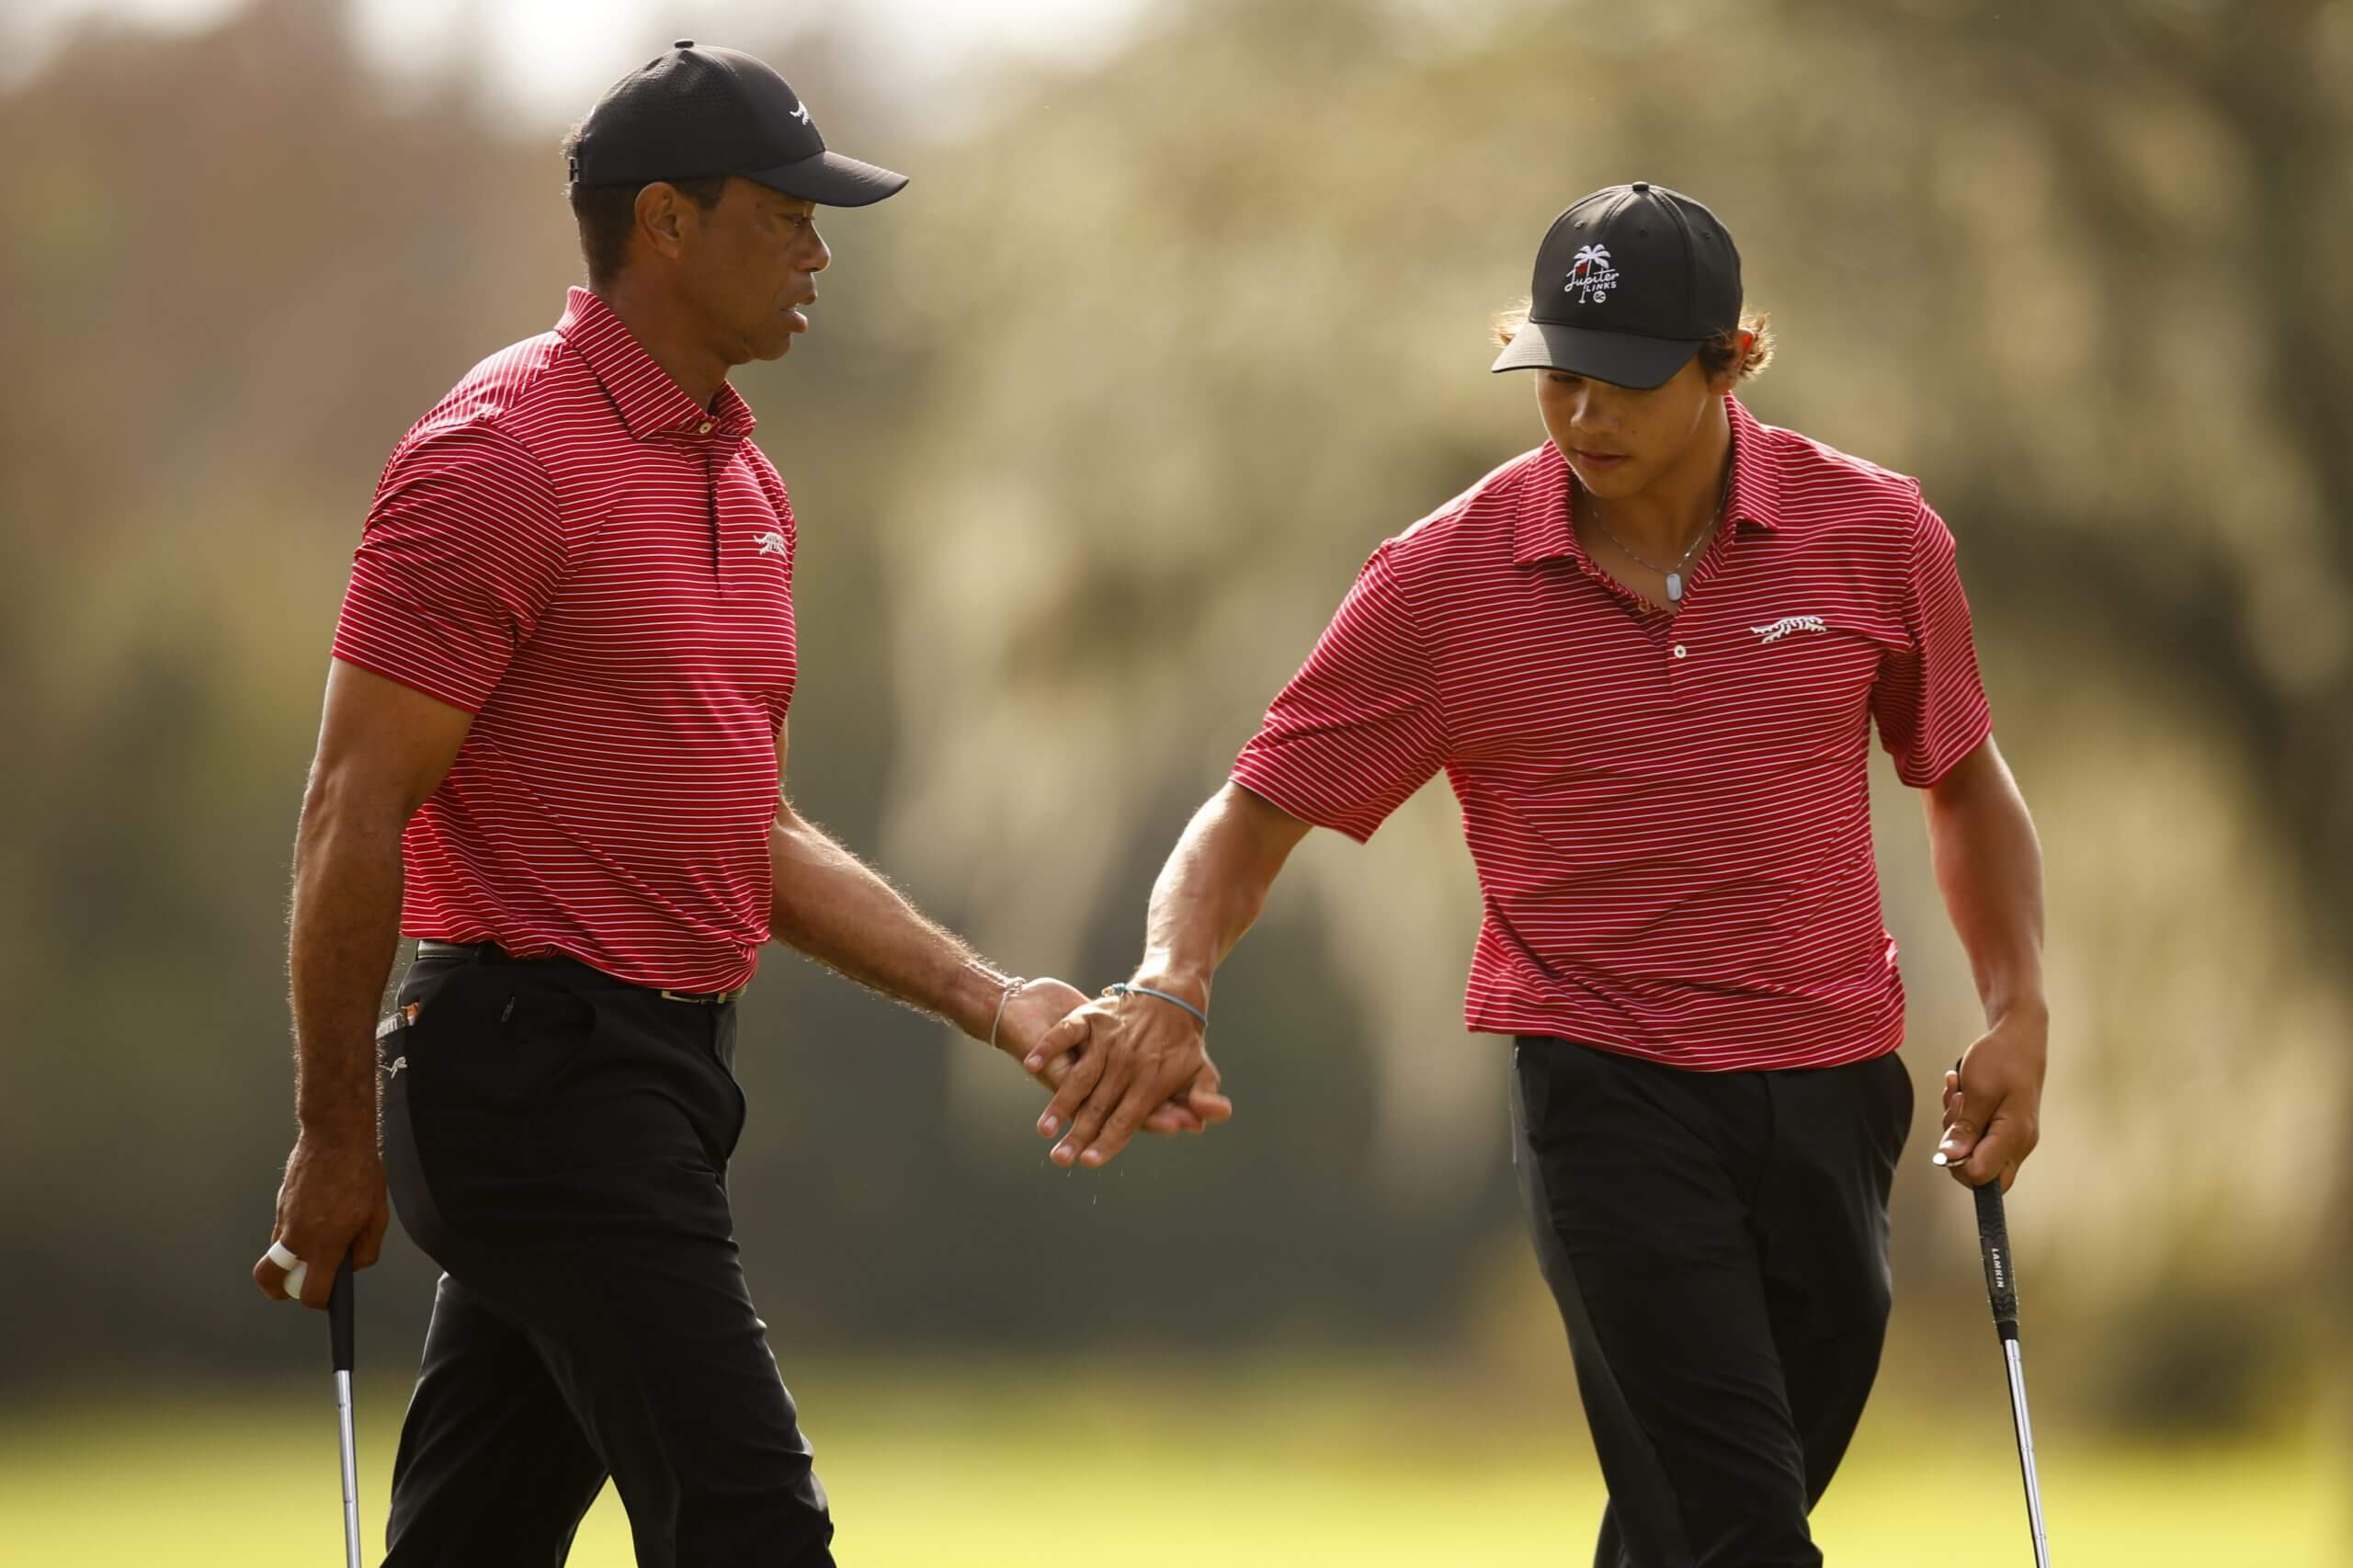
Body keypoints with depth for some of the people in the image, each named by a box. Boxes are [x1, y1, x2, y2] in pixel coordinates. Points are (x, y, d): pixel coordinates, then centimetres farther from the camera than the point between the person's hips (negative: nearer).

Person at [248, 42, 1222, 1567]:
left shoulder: (740, 476, 17)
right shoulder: (504, 456, -12)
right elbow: (355, 812, -13)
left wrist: (994, 1000, 15)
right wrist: (337, 1137, -14)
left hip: (663, 1080, 9)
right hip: (541, 1074, -9)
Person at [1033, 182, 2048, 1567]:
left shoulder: (1876, 533, 0)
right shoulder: (1445, 578, -4)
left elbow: (1966, 781, 16)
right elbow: (1256, 814, 1)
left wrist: (2018, 1014, 4)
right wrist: (1171, 987, -18)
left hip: (1832, 1090, 3)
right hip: (1608, 1090, -3)